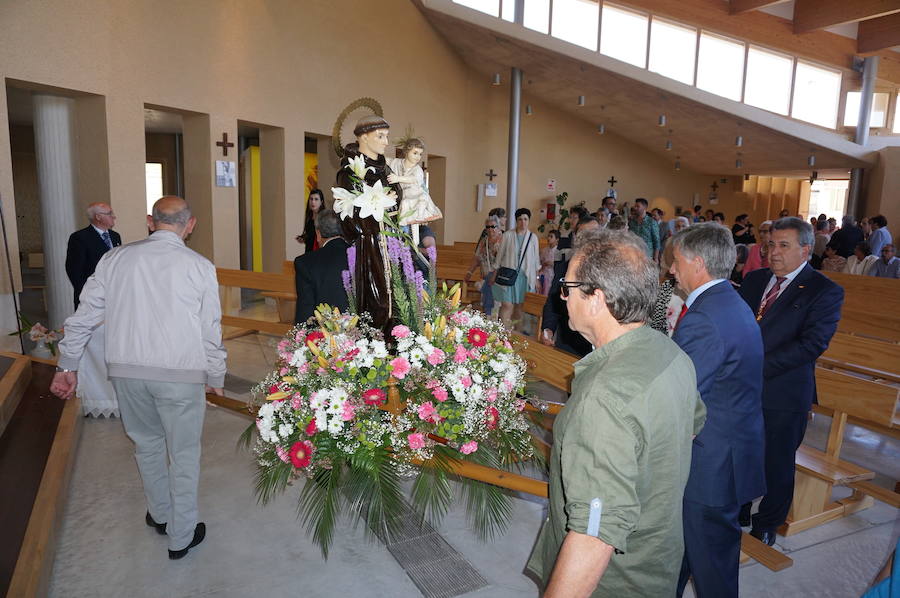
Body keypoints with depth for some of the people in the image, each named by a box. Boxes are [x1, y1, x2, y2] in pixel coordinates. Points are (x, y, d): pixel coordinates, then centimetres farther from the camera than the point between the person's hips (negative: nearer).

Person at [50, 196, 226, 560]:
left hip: (125, 370, 4)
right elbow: (211, 330, -3)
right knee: (184, 453, 11)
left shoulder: (116, 259, 1)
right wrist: (216, 376, 10)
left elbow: (83, 317, 6)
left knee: (147, 443, 24)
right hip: (181, 373, -3)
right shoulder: (200, 266, -7)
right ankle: (181, 536, 25)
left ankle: (160, 514, 44)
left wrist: (67, 366, 18)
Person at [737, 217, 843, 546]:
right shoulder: (754, 279, 8)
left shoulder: (825, 292, -8)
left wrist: (758, 366, -23)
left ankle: (767, 524, 34)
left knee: (776, 464, 12)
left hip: (784, 394, -4)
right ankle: (737, 513, 38)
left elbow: (812, 343, -18)